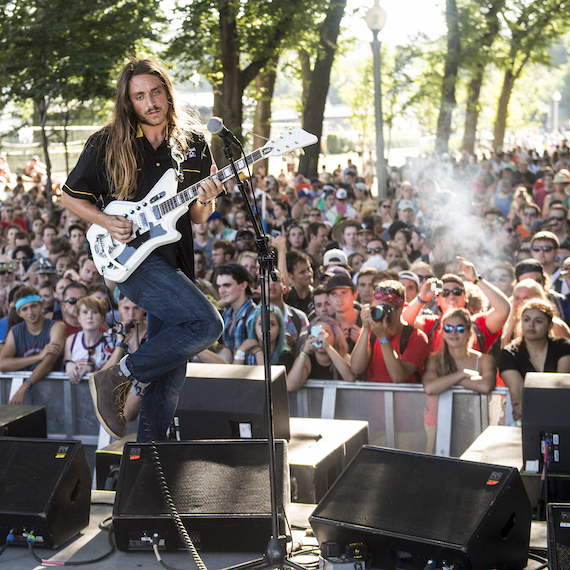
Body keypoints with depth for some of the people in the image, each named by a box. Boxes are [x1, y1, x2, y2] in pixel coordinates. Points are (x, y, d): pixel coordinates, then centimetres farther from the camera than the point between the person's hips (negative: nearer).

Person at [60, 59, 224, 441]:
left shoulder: (193, 145, 9)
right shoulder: (107, 145, -1)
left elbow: (197, 218, 13)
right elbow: (71, 197, 8)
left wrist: (205, 200, -10)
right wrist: (107, 222, -9)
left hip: (174, 261, 5)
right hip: (131, 258, -5)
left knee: (171, 374, 5)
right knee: (207, 324, -23)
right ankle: (119, 378, -11)